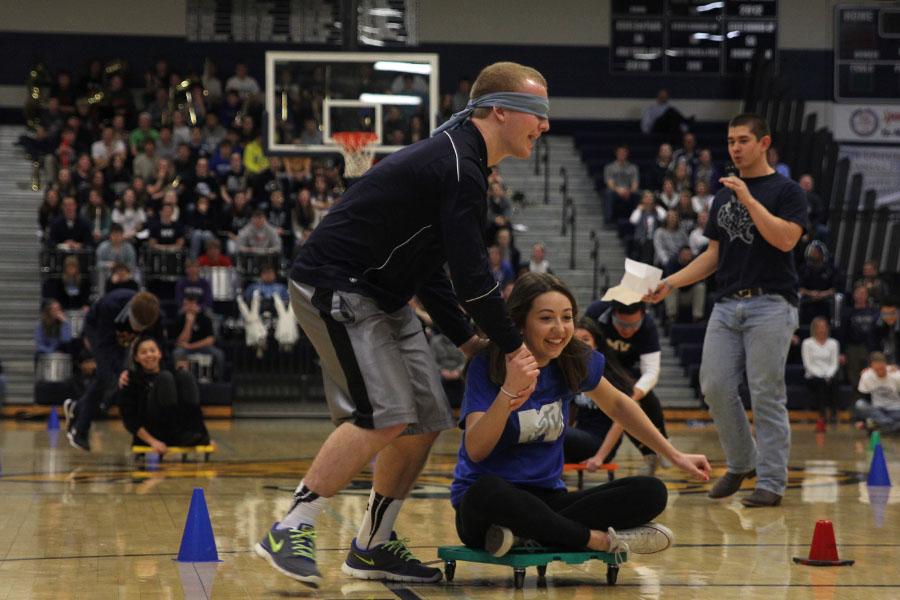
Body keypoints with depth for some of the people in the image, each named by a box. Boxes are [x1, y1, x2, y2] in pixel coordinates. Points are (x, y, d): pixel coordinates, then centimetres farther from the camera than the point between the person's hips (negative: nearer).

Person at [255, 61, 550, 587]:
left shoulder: (458, 159, 15)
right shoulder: (458, 168, -19)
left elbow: (429, 267, 21)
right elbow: (471, 274, -21)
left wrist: (464, 336, 17)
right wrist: (513, 345, -10)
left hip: (381, 296, 11)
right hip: (336, 287, -11)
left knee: (426, 420, 7)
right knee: (385, 415, -20)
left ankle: (373, 546, 17)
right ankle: (290, 532, -14)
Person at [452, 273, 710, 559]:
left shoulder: (576, 361, 0)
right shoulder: (487, 366, -14)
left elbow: (617, 404, 20)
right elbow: (476, 450, -25)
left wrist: (676, 456, 19)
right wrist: (508, 392, -38)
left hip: (547, 498, 5)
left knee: (651, 492, -15)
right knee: (487, 491, -42)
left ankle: (526, 533, -22)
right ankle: (602, 540, -24)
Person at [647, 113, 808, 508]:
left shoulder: (786, 191, -2)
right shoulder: (724, 195, 16)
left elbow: (786, 238, -18)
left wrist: (748, 199, -18)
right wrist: (671, 282, 7)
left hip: (770, 304, -6)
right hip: (727, 304, 6)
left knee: (766, 394, -6)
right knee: (715, 386, 0)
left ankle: (771, 481, 1)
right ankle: (740, 463, 19)